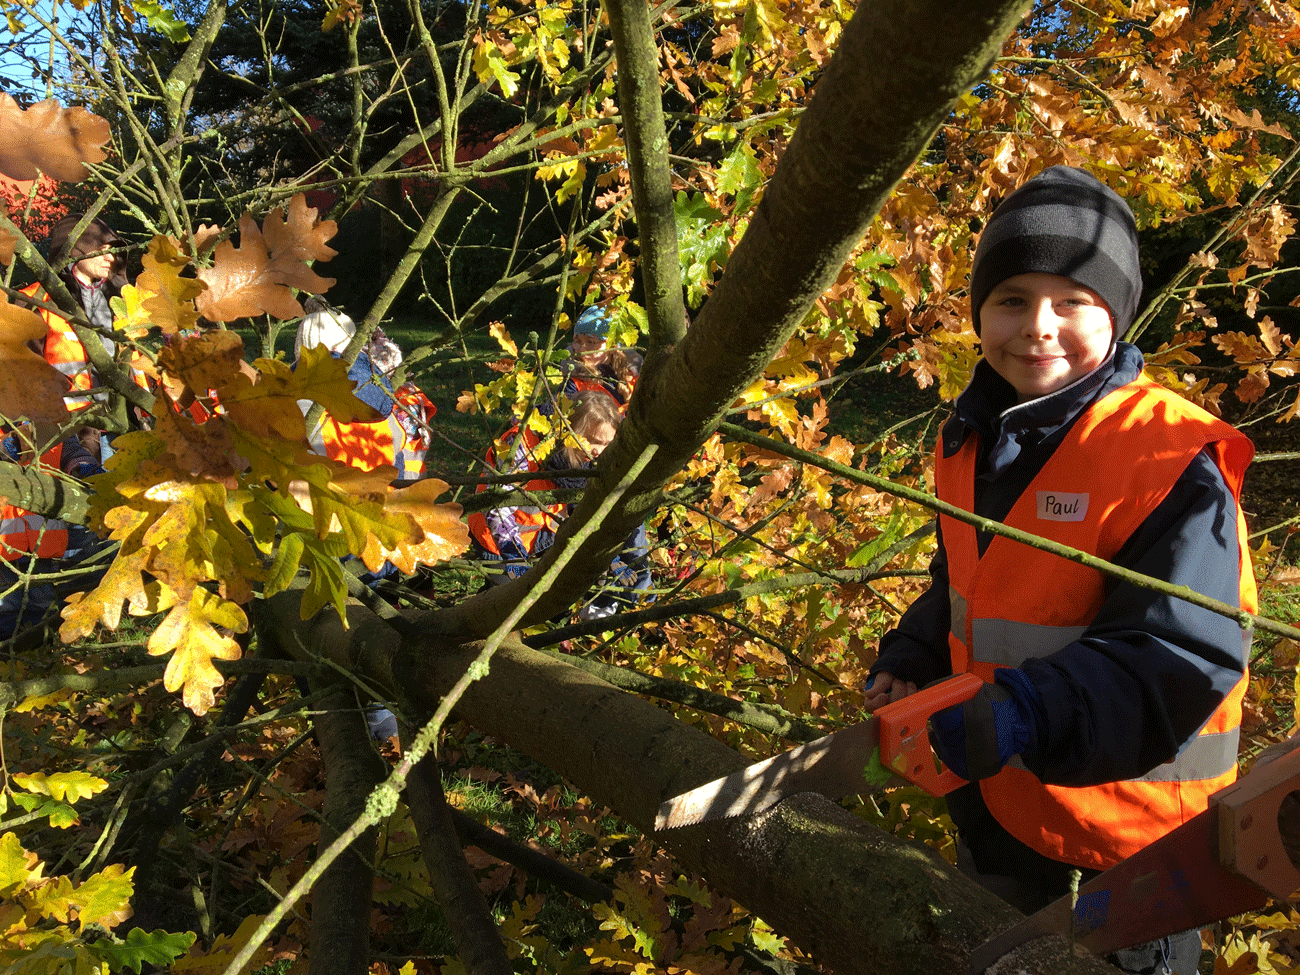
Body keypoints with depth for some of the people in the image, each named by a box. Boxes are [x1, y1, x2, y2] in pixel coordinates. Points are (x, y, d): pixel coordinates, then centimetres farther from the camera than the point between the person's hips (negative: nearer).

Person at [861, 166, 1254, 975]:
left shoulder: (1170, 461, -24)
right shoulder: (971, 443, -1)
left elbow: (1181, 660, -31)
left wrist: (1026, 719, -41)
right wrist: (907, 667, -1)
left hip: (1132, 810, -7)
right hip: (995, 793, 7)